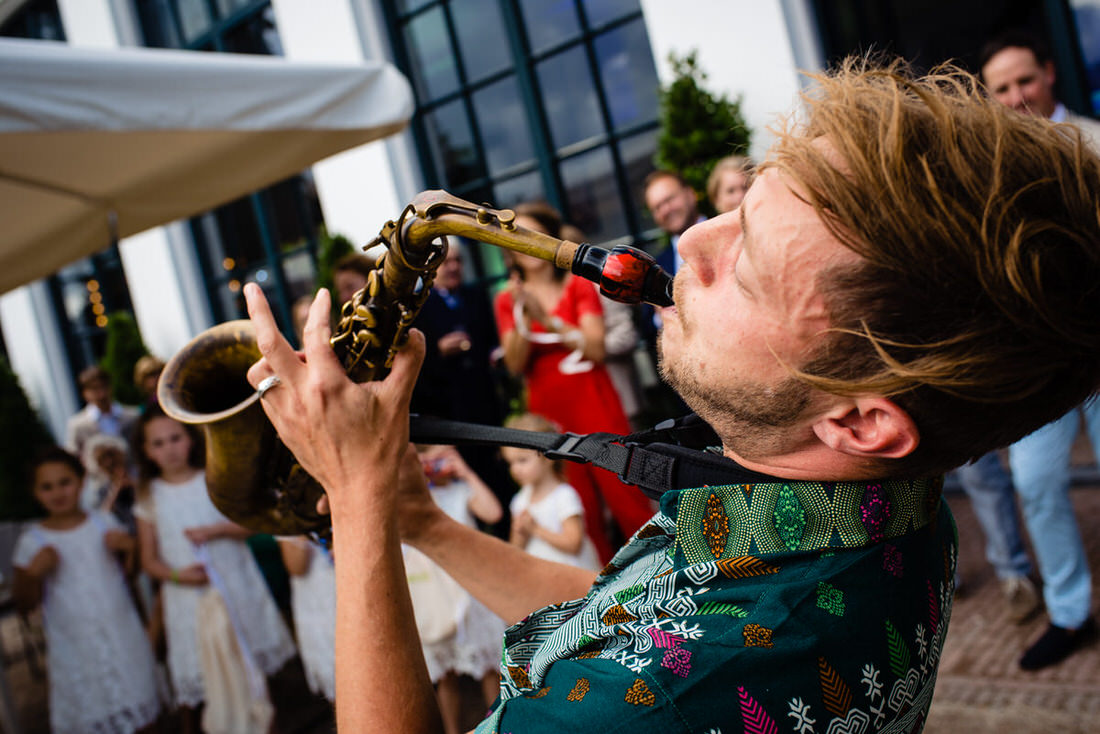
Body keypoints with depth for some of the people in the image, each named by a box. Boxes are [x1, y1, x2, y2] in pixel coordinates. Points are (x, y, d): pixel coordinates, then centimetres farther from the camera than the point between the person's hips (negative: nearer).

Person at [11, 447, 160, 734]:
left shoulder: (103, 522, 2)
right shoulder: (32, 541, -3)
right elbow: (25, 603, 0)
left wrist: (129, 546, -10)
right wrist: (34, 572, -17)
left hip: (122, 638, 2)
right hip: (74, 649, -2)